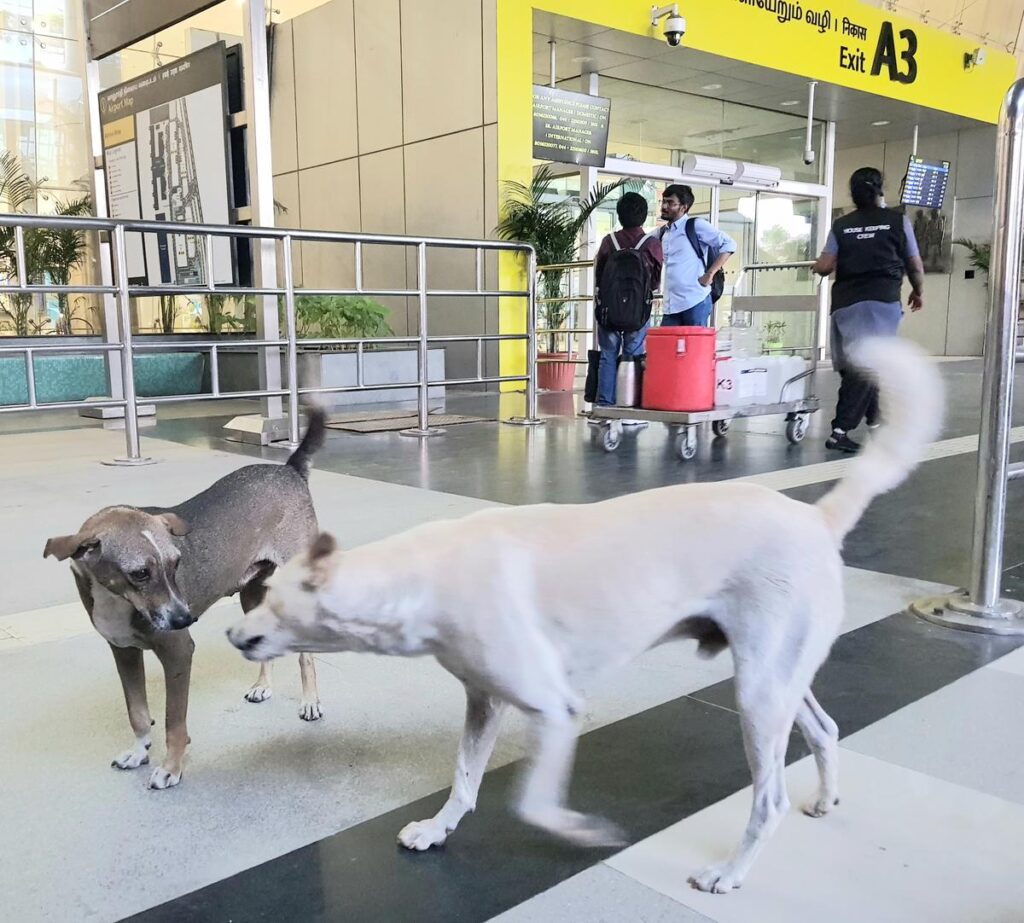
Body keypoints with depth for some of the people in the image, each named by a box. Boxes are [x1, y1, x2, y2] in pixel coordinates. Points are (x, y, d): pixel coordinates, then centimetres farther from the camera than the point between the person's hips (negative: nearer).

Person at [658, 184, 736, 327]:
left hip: (695, 303, -6)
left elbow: (729, 245, -4)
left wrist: (709, 274, -10)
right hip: (670, 306, 6)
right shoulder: (663, 232, 17)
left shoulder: (696, 225, -1)